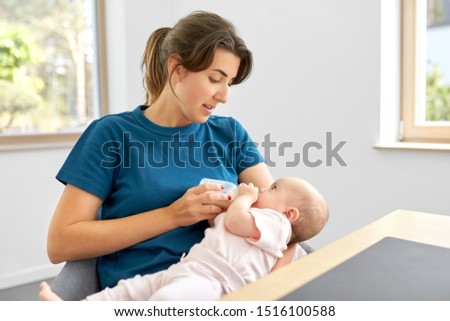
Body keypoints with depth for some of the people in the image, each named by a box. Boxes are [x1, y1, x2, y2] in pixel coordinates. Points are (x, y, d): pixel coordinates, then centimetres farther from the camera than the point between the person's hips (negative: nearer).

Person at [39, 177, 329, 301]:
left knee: (168, 297, -36)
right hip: (181, 270, 10)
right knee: (131, 289, 4)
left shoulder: (275, 222, 1)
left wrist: (245, 196, 4)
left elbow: (234, 220, -16)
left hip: (209, 280, -10)